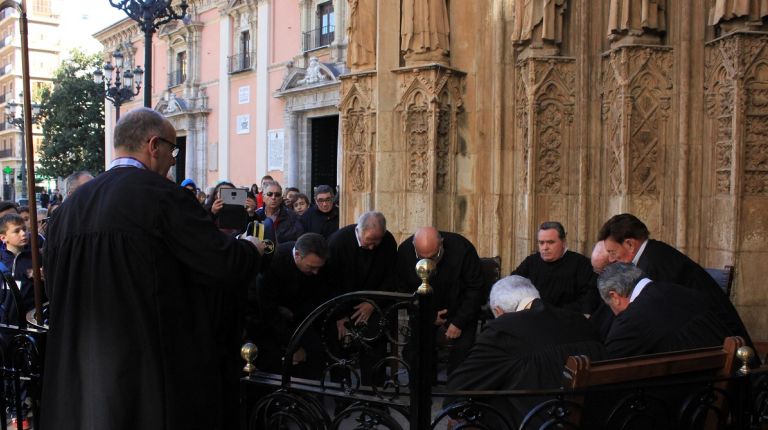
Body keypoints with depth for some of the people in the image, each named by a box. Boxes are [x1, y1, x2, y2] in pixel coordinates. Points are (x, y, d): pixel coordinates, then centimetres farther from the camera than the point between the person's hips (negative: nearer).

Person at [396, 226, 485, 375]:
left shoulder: (462, 248, -24)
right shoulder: (405, 251, -17)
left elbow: (474, 289, -14)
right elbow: (403, 290, -4)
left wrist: (459, 322, -18)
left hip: (459, 309, -2)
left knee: (462, 349, -21)